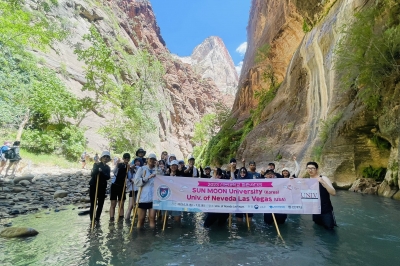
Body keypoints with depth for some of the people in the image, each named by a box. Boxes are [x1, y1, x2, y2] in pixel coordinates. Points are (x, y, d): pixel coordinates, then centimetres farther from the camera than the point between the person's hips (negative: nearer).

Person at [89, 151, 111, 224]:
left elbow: (108, 177, -8)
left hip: (102, 187, 3)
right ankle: (92, 219, 11)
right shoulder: (96, 165, -1)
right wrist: (97, 170, -28)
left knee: (101, 204, 5)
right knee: (93, 204, 0)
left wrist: (101, 172, -20)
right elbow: (92, 174, -14)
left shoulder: (107, 167, 7)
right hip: (93, 186, -3)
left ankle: (97, 218, 19)